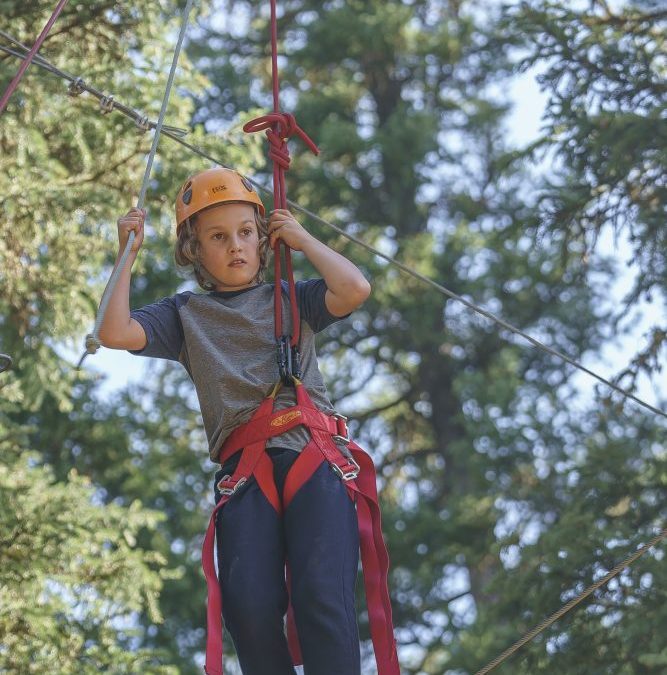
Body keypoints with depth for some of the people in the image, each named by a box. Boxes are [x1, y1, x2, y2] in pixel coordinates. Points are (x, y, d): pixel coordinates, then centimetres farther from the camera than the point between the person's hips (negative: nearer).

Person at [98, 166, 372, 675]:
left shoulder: (290, 299, 20)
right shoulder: (186, 314, 22)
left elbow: (354, 289, 1)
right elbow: (115, 333, 7)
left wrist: (302, 239, 13)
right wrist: (127, 254, 13)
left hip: (313, 451, -1)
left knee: (322, 596, -21)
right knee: (249, 605, -19)